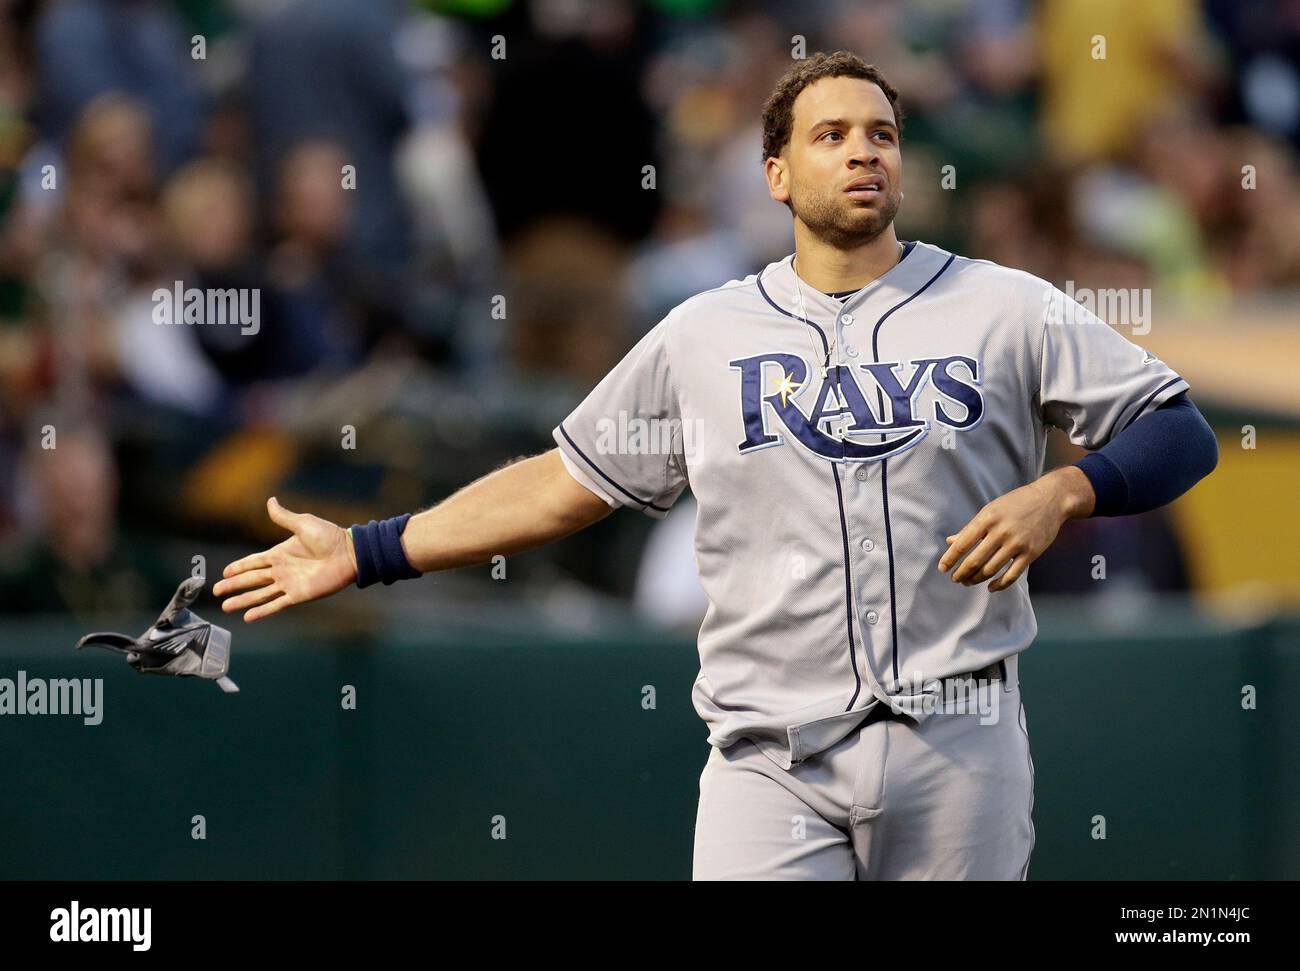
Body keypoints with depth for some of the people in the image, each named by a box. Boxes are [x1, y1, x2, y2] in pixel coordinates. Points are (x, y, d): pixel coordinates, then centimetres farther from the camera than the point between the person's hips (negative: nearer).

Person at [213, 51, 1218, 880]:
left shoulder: (1006, 310, 5)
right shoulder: (704, 335, 10)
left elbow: (1181, 432, 4)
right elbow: (562, 484, 15)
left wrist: (1060, 492, -15)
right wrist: (362, 554, 12)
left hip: (959, 745, 0)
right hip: (772, 760, 1)